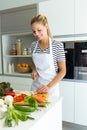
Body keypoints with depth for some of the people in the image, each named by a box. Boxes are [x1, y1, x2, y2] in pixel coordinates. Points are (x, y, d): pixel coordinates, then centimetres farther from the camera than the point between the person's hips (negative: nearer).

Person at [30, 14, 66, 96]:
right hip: (35, 86, 4)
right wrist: (34, 70, -4)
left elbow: (63, 71, -10)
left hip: (51, 88, -3)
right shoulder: (33, 45, 0)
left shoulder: (58, 45, -13)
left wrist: (49, 86, -19)